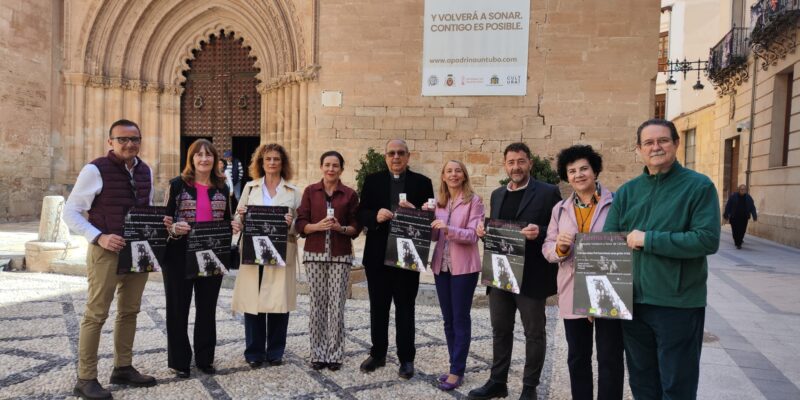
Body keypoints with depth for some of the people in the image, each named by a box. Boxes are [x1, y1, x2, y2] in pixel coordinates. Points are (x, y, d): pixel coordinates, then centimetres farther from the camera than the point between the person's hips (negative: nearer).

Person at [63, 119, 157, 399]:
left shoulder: (146, 171, 8)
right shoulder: (95, 170, -11)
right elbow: (70, 212, -9)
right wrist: (99, 237, -19)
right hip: (107, 251, -6)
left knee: (129, 312, 14)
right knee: (96, 314, 1)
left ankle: (123, 368, 28)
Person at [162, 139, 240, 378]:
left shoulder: (221, 187, 9)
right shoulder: (178, 184, -2)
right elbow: (166, 219, -3)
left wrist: (234, 226, -7)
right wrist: (174, 228, -24)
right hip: (179, 254, -3)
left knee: (207, 308, 11)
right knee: (178, 308, 6)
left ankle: (205, 358, 25)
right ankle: (179, 361, 20)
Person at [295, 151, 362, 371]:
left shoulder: (350, 194, 4)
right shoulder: (310, 191, 5)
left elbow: (356, 227, 4)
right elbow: (300, 224, 2)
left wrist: (341, 228, -15)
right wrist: (317, 226, -16)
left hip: (340, 256, -1)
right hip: (315, 255, 1)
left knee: (337, 305, 0)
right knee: (317, 305, 4)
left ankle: (335, 354, 13)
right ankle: (318, 353, 17)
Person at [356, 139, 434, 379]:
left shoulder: (422, 182, 2)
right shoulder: (372, 181, 7)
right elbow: (361, 215, 3)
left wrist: (414, 212, -20)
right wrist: (376, 215, -17)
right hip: (377, 255, 2)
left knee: (405, 309, 7)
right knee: (378, 307, 13)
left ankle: (406, 359, 18)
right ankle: (378, 354, 28)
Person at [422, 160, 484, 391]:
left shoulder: (474, 200, -7)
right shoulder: (439, 202, 9)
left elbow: (473, 235, -13)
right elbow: (434, 236, 9)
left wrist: (449, 229, -27)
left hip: (464, 267, -6)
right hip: (441, 265, 6)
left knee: (461, 319, 1)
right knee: (448, 319, 12)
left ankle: (457, 371, 9)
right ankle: (455, 365, 24)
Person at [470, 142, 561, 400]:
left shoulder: (548, 192, -6)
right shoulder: (497, 194, 13)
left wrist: (540, 232, -27)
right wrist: (483, 230, -3)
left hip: (531, 277, -5)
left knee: (534, 333, 8)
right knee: (500, 331, 15)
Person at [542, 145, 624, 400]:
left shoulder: (616, 203, -4)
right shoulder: (560, 209, 9)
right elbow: (547, 248, 7)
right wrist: (560, 247, -15)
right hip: (573, 295, 4)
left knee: (610, 359, 7)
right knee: (577, 358, 14)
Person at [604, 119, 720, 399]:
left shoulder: (699, 186, -7)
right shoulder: (626, 192, 6)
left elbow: (708, 240, -18)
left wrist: (648, 239, -17)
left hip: (679, 305, -4)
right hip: (633, 302, 4)